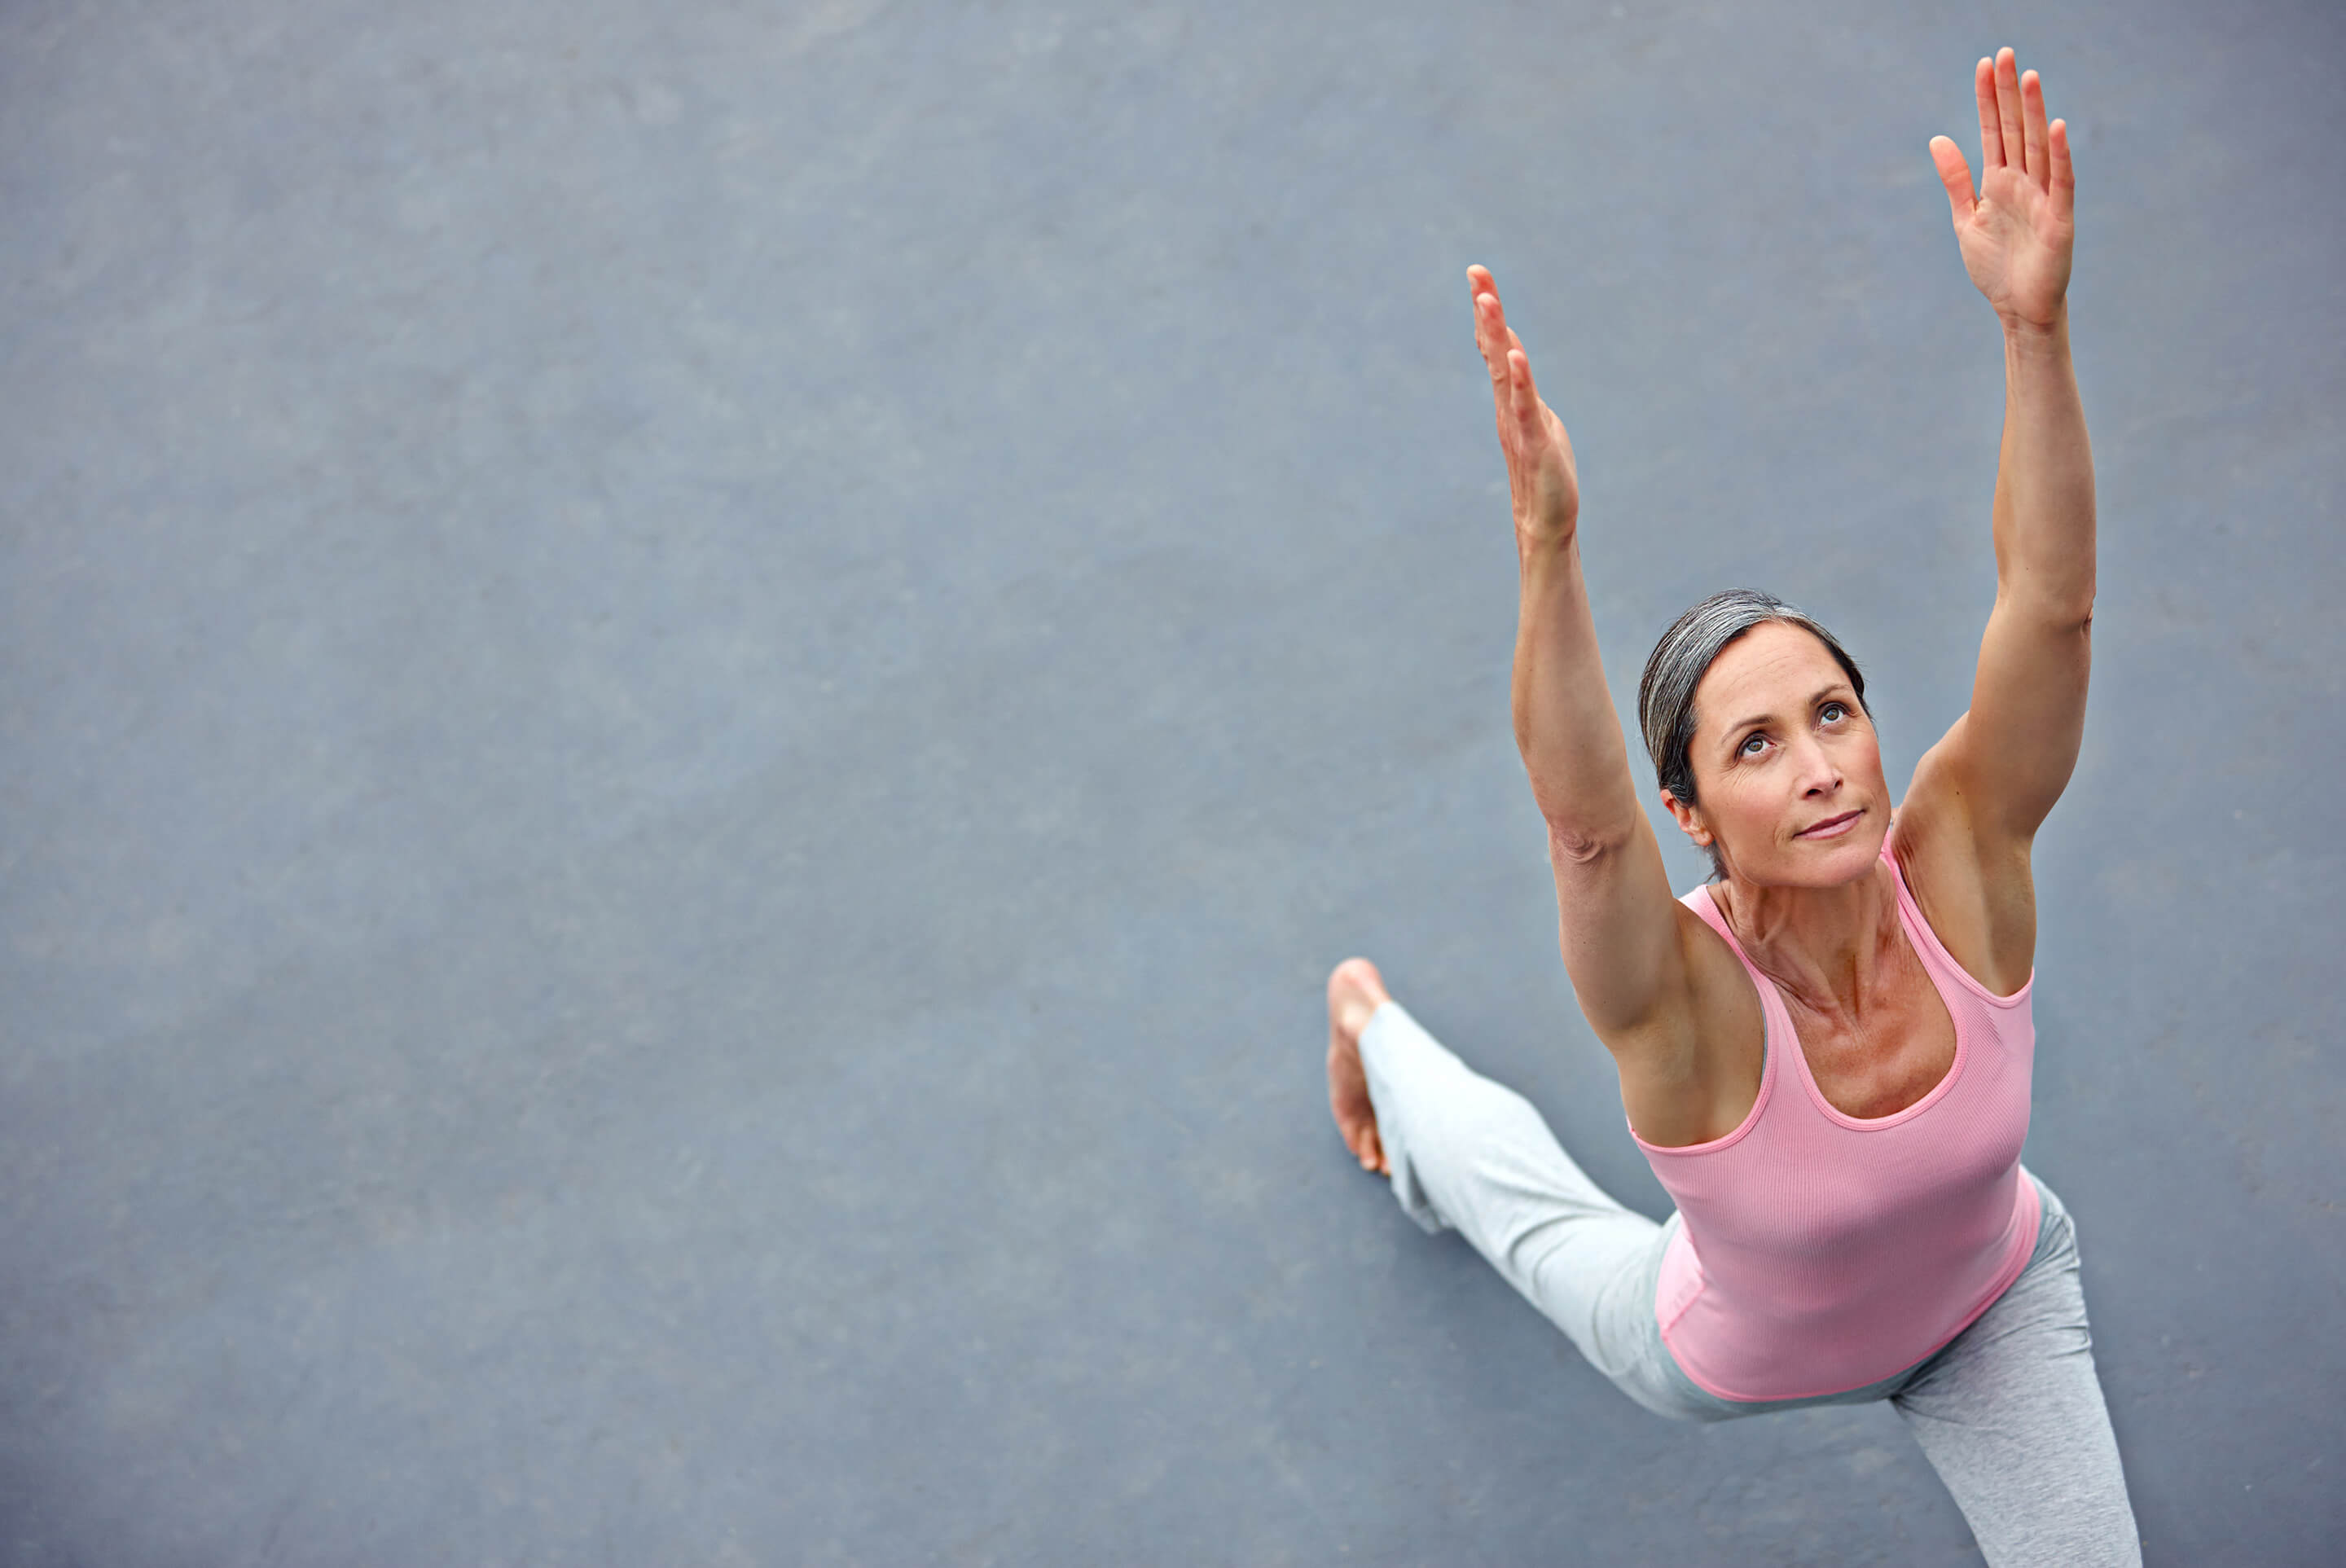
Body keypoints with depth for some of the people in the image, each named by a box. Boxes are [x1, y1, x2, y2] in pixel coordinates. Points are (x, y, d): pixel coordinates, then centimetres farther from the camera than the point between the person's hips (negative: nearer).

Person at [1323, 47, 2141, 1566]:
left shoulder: (1963, 868, -34)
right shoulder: (1686, 1000, -42)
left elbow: (2051, 600, -47)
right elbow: (1578, 812, -63)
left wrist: (2035, 326, -60)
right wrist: (1549, 540, -77)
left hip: (1993, 1301, 2)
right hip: (1731, 1357, -1)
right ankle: (1371, 1016, 53)